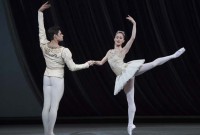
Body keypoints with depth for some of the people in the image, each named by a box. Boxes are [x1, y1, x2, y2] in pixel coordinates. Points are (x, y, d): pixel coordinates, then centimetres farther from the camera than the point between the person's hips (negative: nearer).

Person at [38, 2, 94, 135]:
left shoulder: (44, 46, -5)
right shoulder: (64, 51, -18)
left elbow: (41, 30, 6)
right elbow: (73, 67, -13)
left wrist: (40, 12, 10)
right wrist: (87, 64, 0)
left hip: (47, 78, 6)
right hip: (57, 79, -6)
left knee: (46, 106, 5)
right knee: (54, 107, -4)